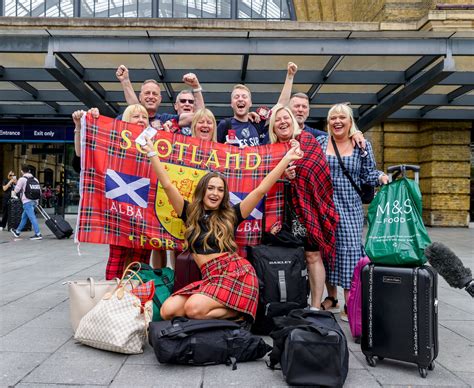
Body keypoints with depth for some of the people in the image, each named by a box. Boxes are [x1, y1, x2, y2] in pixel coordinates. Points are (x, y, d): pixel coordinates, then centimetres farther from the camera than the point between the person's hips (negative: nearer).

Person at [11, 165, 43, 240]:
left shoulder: (22, 179, -6)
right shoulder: (35, 179, 11)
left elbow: (16, 190, -3)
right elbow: (39, 191, 12)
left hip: (27, 201, -7)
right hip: (34, 201, 7)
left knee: (32, 217, -9)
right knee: (24, 216, 20)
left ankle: (38, 234, -14)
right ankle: (17, 232, 34)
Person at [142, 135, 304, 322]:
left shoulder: (230, 215, 10)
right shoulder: (190, 213, 16)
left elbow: (261, 189, 8)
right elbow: (167, 185, 12)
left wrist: (287, 158, 7)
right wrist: (152, 153, 10)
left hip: (236, 273, -4)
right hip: (210, 277, 4)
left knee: (194, 309, -26)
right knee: (168, 311, -17)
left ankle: (238, 312, -2)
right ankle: (223, 309, -2)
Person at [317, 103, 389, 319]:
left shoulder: (362, 145, 4)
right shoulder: (319, 142, 6)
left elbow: (368, 173, 6)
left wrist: (381, 177, -14)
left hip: (350, 207, -1)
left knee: (350, 249, -7)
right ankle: (331, 297, 22)